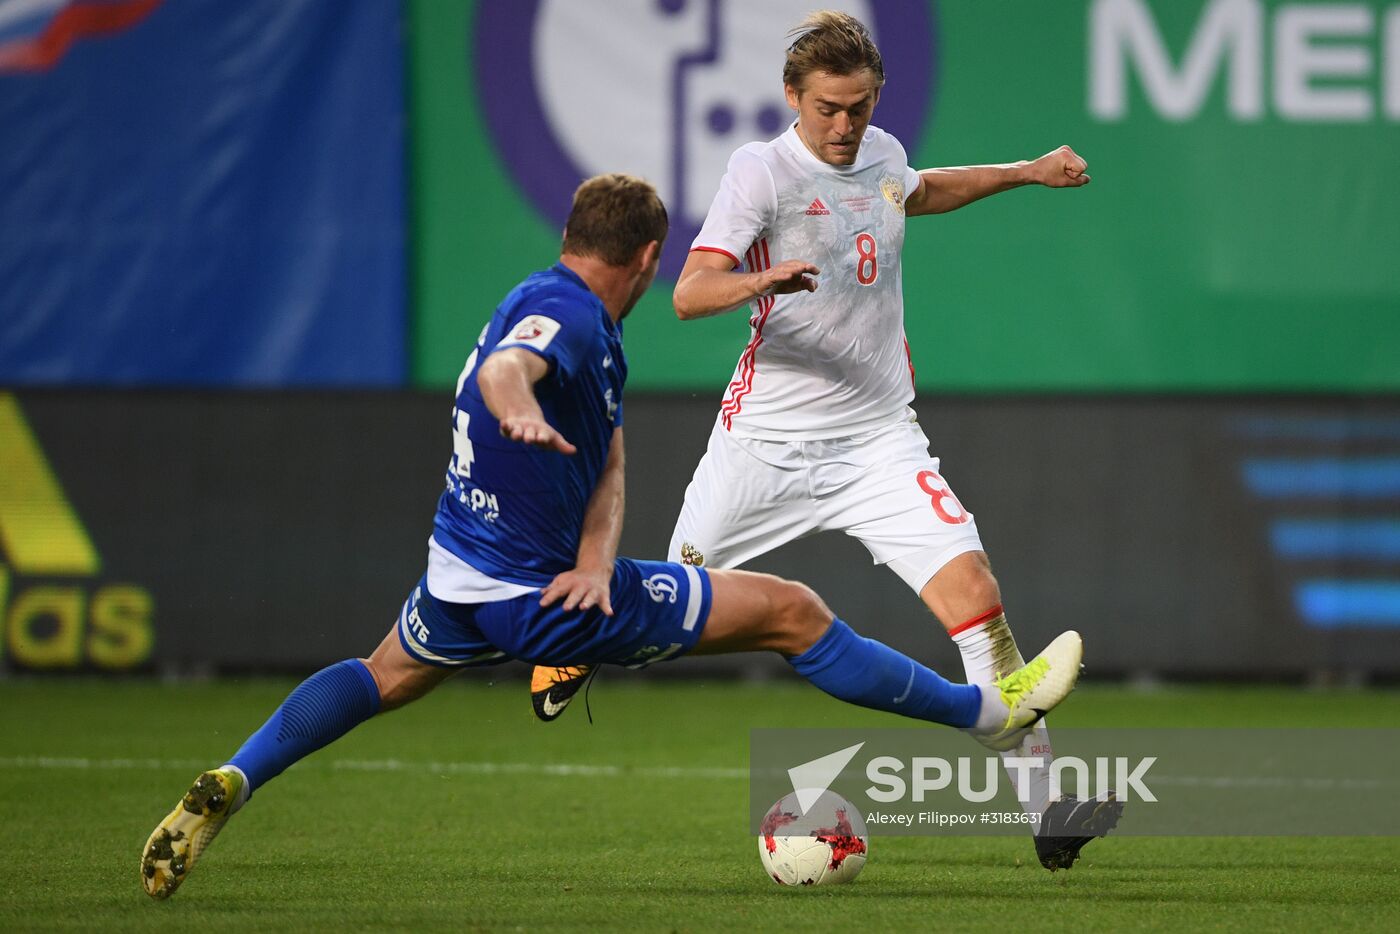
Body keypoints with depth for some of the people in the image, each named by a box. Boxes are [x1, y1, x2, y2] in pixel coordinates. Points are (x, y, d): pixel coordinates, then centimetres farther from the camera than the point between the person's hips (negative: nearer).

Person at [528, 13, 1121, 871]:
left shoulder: (883, 154, 5)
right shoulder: (763, 170, -12)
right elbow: (689, 293, -21)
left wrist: (1026, 173, 31)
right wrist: (762, 280, -40)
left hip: (879, 438, 3)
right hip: (767, 438, -3)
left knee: (974, 594, -16)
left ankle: (1045, 806, -16)